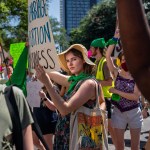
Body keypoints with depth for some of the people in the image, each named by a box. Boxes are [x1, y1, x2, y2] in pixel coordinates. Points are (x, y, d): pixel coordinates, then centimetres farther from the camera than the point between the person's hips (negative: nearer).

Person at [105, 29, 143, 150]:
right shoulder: (117, 73, -4)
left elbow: (135, 96, -17)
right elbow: (108, 56, -15)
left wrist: (116, 91, -16)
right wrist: (115, 38, -17)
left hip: (134, 112, -1)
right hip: (119, 112, 1)